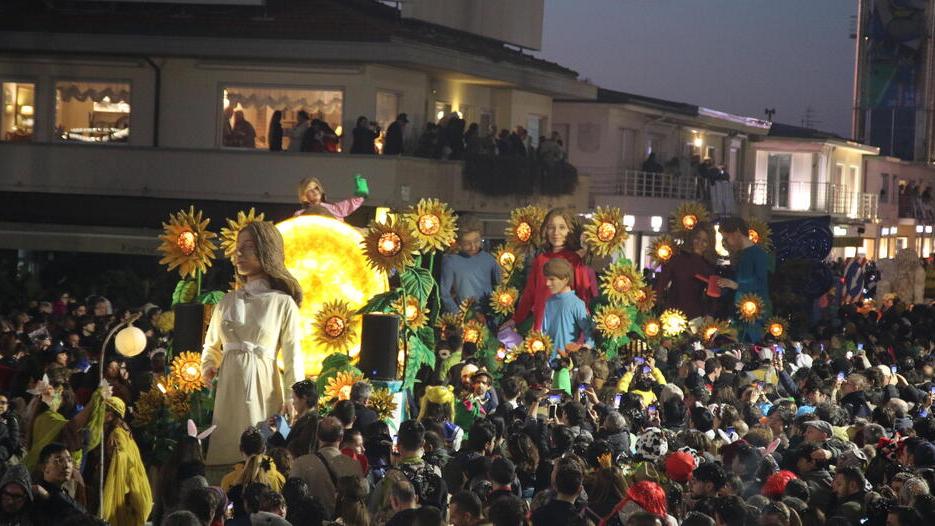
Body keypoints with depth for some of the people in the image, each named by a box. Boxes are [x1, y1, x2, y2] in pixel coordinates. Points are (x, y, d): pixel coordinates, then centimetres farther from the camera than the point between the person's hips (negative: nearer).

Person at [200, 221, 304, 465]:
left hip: (262, 388, -3)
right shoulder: (227, 302, 13)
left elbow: (293, 356, -3)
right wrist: (208, 367, 2)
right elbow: (212, 346, 23)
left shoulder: (283, 303, 1)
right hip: (228, 388, 3)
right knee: (226, 452, 0)